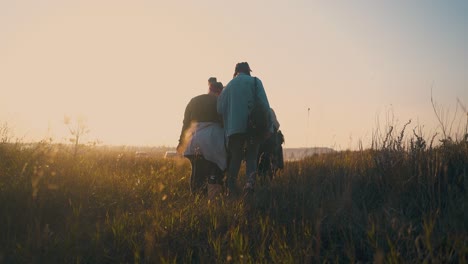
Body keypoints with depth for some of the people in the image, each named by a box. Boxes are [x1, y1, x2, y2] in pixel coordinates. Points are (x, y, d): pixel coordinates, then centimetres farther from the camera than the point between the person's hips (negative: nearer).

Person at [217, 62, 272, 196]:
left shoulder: (229, 86, 14)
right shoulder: (255, 82, 5)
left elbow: (220, 109, 9)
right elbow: (264, 104, -5)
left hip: (234, 127, 2)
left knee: (235, 156, 10)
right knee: (251, 156, 7)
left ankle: (231, 187, 3)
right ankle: (250, 180, -14)